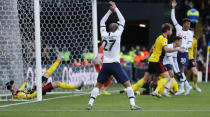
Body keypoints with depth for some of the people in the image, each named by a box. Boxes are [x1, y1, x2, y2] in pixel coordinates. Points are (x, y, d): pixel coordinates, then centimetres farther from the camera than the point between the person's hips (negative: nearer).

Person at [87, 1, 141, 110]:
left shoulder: (104, 35, 5)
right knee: (127, 84, 0)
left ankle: (90, 103, 2)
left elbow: (102, 22, 21)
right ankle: (132, 104, -11)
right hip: (115, 64, -4)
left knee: (98, 85, 13)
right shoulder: (117, 34, -4)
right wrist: (115, 9, 13)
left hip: (105, 64, 4)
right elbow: (122, 21, 7)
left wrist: (110, 11, 23)